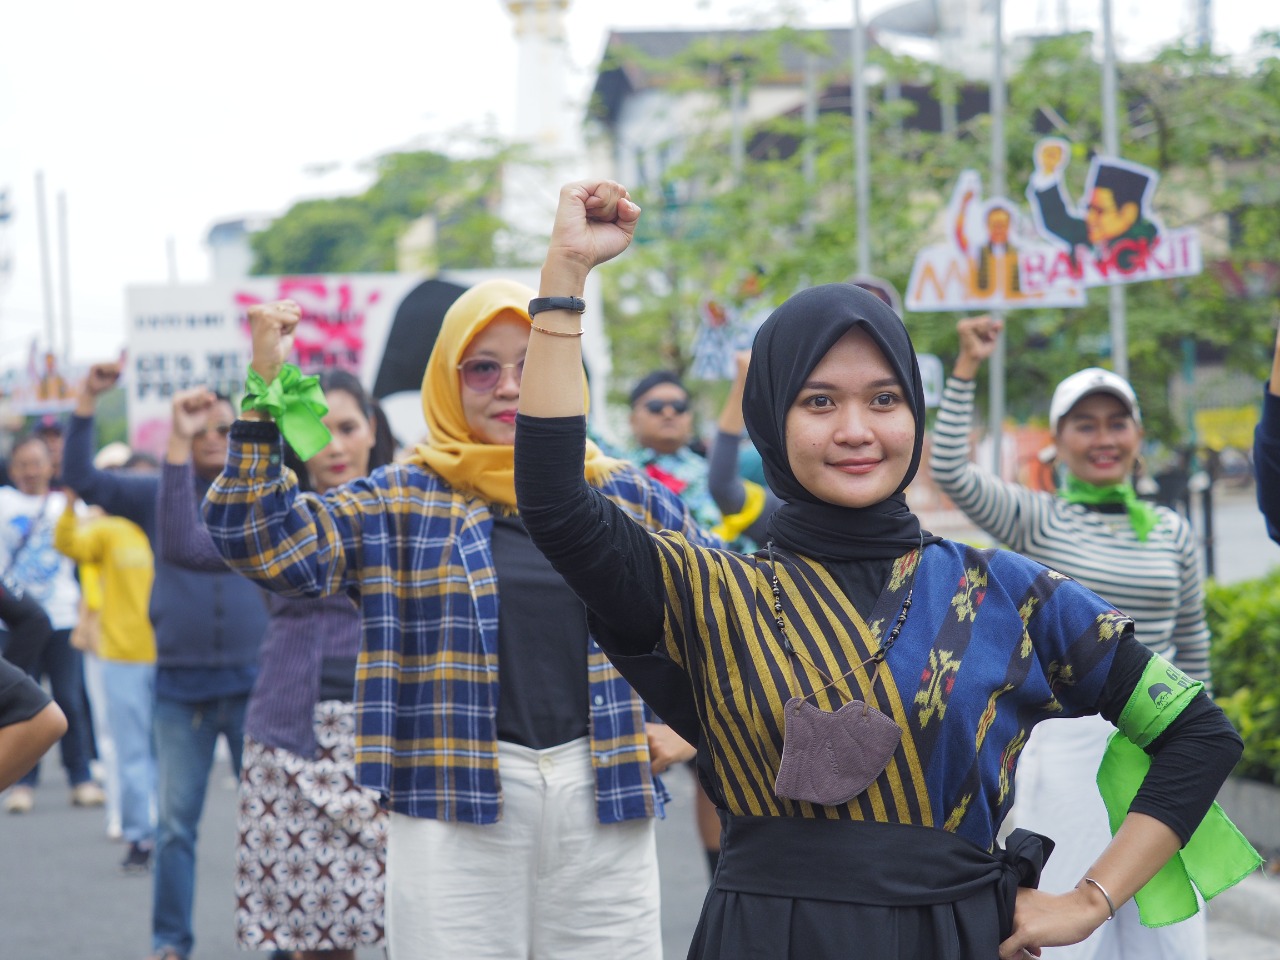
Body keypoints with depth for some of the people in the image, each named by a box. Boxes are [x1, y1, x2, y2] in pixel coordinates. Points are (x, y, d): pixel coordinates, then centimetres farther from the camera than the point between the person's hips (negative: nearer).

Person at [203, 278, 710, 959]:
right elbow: (263, 543, -8)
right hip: (458, 810, -2)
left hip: (602, 804, 2)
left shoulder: (627, 499, 11)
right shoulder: (401, 503, 4)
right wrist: (266, 395, -18)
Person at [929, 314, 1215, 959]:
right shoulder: (1037, 520, -2)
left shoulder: (1172, 532, 7)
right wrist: (966, 370, -18)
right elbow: (950, 471, -16)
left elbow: (1192, 644, 14)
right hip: (1067, 739, -3)